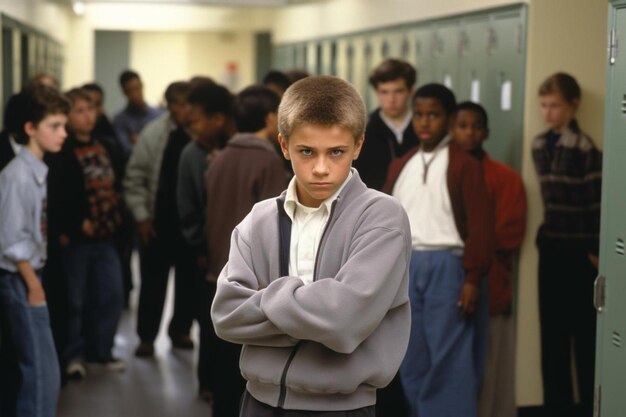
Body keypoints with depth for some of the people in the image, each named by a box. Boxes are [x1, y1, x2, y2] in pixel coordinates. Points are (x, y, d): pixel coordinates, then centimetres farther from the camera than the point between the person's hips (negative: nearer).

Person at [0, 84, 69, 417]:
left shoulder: (38, 171, 6)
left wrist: (36, 281, 10)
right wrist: (33, 286, -11)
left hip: (30, 275, 8)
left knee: (30, 366, 15)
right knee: (44, 370, -6)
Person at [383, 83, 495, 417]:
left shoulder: (464, 165, -3)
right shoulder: (401, 166, 14)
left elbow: (480, 224, -8)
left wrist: (473, 278, -13)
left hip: (446, 266, -6)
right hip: (405, 267, 6)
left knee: (450, 358, -5)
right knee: (412, 356, 10)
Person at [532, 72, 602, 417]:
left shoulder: (584, 148, -12)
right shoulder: (539, 145, 8)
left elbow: (596, 203, -12)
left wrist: (595, 250, -12)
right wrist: (544, 236, 11)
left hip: (579, 251, -6)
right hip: (550, 248, 6)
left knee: (584, 332, 3)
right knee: (552, 331, 9)